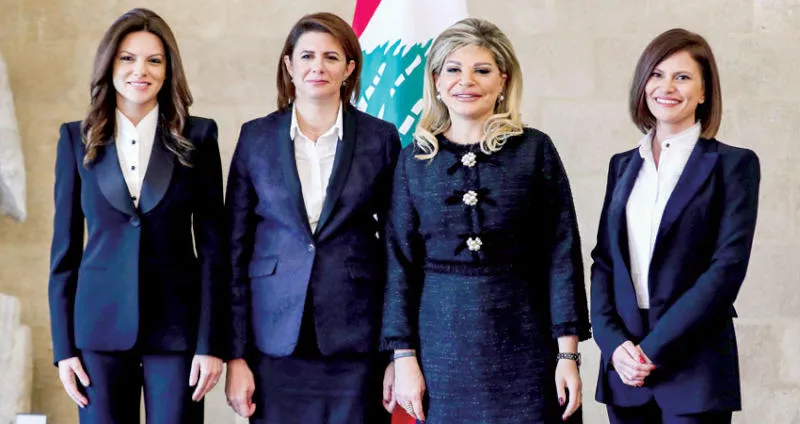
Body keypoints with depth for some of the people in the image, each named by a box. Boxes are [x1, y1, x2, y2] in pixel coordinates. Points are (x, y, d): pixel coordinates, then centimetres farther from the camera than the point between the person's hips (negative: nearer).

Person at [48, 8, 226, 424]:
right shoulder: (77, 139, 5)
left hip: (175, 326, -1)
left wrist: (210, 341, -6)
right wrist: (63, 344, 1)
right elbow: (65, 246, 6)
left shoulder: (197, 137, 1)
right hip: (101, 325, 1)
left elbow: (212, 244, 0)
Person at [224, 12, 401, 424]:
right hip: (275, 339, 1)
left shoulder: (381, 138, 3)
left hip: (356, 340, 0)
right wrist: (235, 353, -1)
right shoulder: (256, 136, 4)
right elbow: (235, 248, 4)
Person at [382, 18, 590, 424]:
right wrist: (403, 356, 0)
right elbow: (400, 263, 5)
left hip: (522, 341, -1)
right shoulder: (414, 160, 5)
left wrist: (568, 352, -6)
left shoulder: (534, 150, 0)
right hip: (442, 345, 1)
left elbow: (562, 255, -1)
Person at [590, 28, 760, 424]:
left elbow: (727, 268, -9)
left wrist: (655, 348, -13)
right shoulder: (623, 165, 12)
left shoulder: (733, 164, -1)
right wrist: (614, 343, -7)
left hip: (695, 368, -4)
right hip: (624, 365, 4)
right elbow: (603, 260, 8)